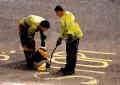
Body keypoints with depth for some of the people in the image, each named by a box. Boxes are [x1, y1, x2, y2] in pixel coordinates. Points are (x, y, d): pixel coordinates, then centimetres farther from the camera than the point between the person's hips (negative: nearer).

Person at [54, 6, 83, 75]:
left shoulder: (68, 15, -15)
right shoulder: (63, 17, 19)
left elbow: (71, 26, -27)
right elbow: (64, 29, 28)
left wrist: (70, 35, -37)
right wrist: (60, 39, 32)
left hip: (74, 36, -10)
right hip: (69, 38, 10)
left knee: (72, 53, -9)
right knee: (68, 52, 17)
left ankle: (72, 69, -5)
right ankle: (68, 67, 29)